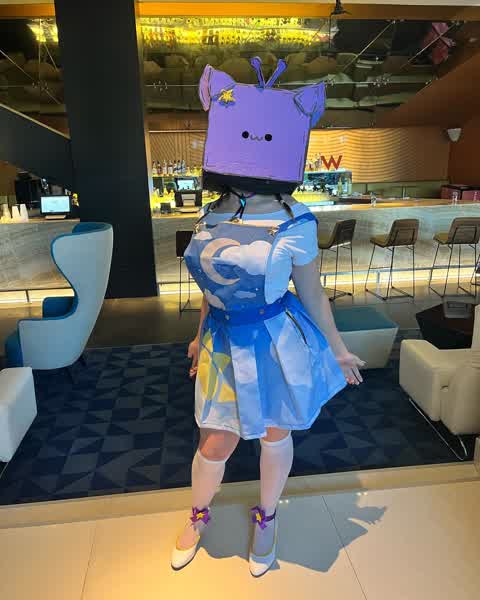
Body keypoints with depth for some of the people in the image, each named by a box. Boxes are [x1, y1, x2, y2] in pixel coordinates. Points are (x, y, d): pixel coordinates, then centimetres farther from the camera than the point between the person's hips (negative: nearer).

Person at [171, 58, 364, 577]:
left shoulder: (295, 222, -12)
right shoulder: (212, 216, 0)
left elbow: (311, 294, -2)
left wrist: (338, 349, 5)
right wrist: (200, 337, 21)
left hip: (279, 343, -2)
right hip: (226, 342, 3)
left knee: (274, 435, 17)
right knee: (215, 443, 13)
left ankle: (266, 517, 46)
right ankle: (198, 515, 45)